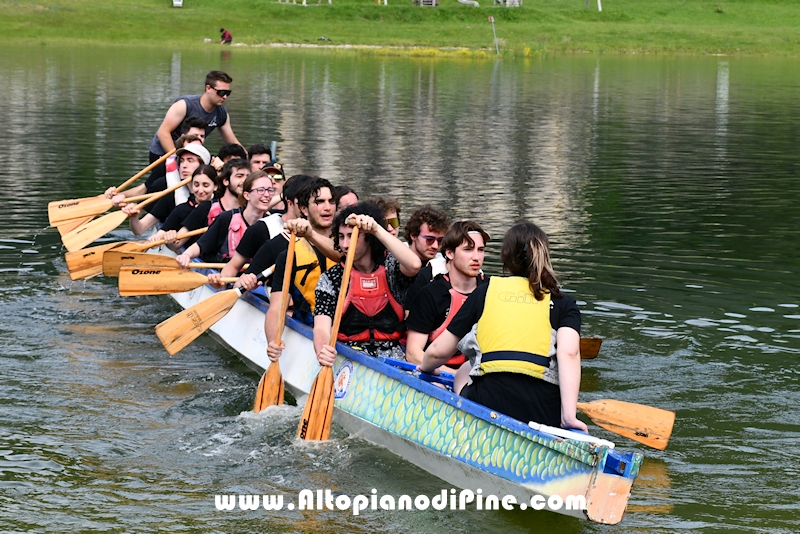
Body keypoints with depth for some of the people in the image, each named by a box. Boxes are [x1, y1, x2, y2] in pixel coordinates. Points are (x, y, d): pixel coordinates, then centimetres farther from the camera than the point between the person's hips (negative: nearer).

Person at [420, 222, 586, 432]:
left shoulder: (485, 292, 13)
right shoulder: (563, 303, 10)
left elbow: (439, 351, 16)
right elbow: (569, 353, -9)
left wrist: (425, 368, 39)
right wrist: (568, 415, -15)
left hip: (488, 407, -1)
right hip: (545, 415, 1)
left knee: (464, 372, 31)